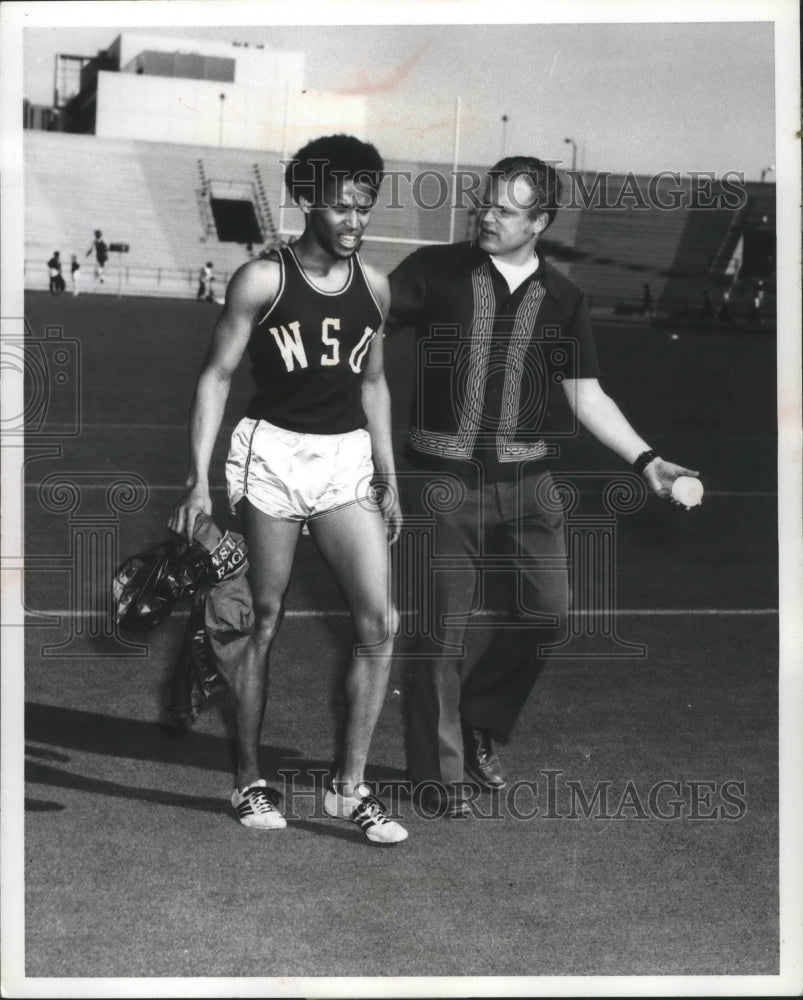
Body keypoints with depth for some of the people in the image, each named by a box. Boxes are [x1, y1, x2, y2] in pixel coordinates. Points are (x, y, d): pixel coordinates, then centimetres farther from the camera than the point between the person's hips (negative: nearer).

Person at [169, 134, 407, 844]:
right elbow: (217, 376, -4)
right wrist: (199, 477, -11)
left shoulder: (374, 288, 8)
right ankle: (250, 779, 17)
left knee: (379, 622, -7)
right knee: (264, 620, 2)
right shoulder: (262, 281, -6)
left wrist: (390, 482, 17)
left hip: (347, 461, 4)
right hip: (272, 452, -4)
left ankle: (349, 785, 4)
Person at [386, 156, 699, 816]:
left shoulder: (562, 300, 7)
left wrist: (645, 460, 1)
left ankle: (479, 724, 24)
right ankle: (439, 769, 16)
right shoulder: (436, 271, -1)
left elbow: (587, 397, 9)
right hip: (447, 476, -3)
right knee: (444, 624, 1)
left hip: (526, 478, 3)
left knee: (550, 610, 0)